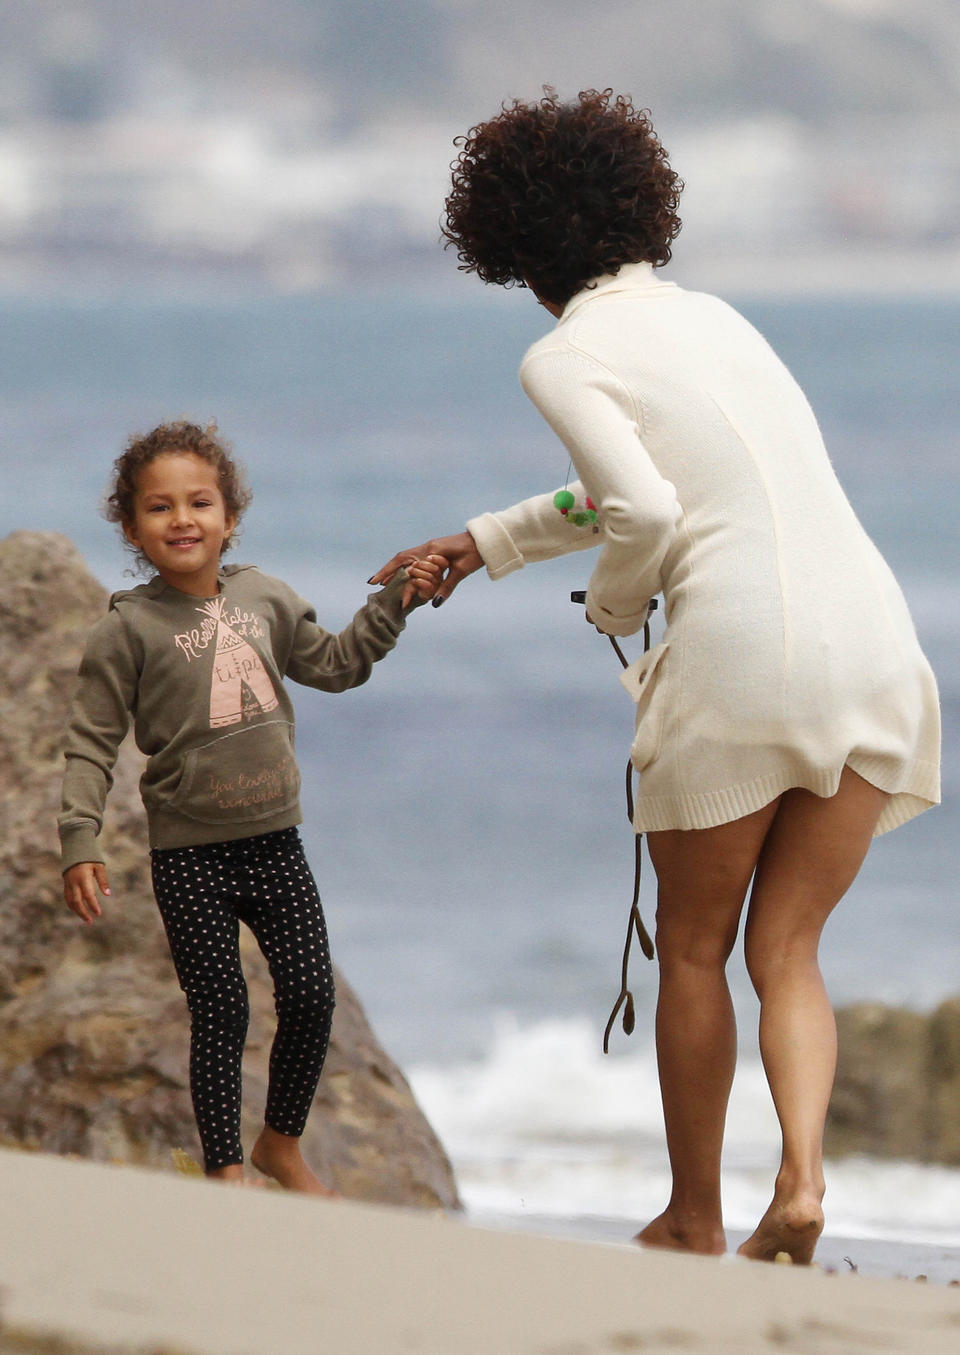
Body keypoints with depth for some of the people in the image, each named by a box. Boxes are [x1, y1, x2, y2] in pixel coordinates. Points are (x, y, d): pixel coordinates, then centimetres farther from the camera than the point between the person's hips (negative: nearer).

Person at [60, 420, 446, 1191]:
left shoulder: (264, 599, 4)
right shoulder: (130, 629, -10)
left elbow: (334, 666, 19)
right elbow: (92, 743, -8)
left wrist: (394, 605, 8)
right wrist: (80, 843, -17)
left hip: (274, 841, 4)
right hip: (190, 857, -4)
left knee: (312, 995, 5)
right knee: (219, 1013, -2)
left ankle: (282, 1144, 27)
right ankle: (226, 1171, 12)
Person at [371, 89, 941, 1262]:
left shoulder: (564, 359, 1)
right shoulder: (711, 319, 24)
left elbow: (643, 512, -12)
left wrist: (613, 604, 9)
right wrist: (486, 544, 47)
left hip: (739, 651, -6)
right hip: (871, 641, 6)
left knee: (693, 951, 15)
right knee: (786, 953, 11)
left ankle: (695, 1215, 24)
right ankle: (801, 1179, -11)